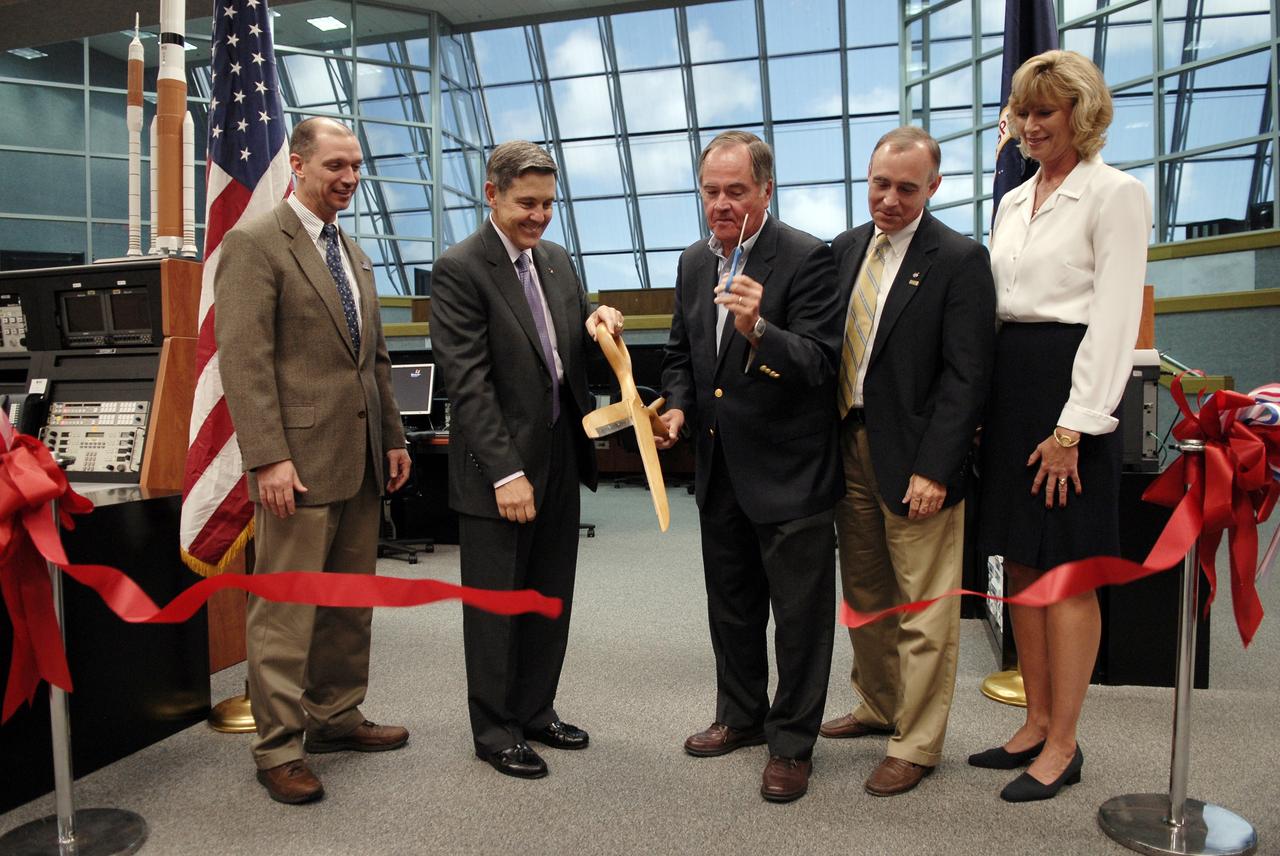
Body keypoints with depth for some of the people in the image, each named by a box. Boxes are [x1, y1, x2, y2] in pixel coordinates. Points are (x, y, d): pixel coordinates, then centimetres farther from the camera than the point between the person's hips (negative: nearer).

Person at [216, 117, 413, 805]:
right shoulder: (254, 244, -6)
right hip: (299, 458, -8)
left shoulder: (353, 253, 19)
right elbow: (243, 361, -14)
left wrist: (393, 438, 16)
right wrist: (268, 458, -20)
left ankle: (336, 717, 29)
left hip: (361, 460, 8)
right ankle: (278, 749, 13)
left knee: (351, 601, 15)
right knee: (286, 610, 0)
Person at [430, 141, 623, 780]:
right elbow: (469, 383, -17)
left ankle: (536, 711, 34)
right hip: (499, 468, -7)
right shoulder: (459, 269, -12)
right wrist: (505, 472, -21)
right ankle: (495, 731, 24)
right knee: (496, 605, 7)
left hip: (560, 458, 7)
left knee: (551, 600, 16)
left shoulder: (556, 260, 10)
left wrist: (599, 324, -6)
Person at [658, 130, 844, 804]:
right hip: (720, 472, 7)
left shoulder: (806, 259, -14)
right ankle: (742, 716, 40)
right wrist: (678, 406, 0)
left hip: (790, 475, -7)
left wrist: (758, 329, -38)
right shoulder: (694, 263, 8)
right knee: (730, 608, 21)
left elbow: (820, 363, -22)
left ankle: (792, 743, 24)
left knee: (799, 615, 6)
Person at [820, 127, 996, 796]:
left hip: (914, 457, -6)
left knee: (924, 611, 4)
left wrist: (934, 470, -18)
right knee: (865, 597, 19)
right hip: (848, 442, 6)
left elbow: (966, 377, -13)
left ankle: (916, 744, 19)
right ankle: (879, 707, 38)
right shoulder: (846, 249, 10)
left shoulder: (959, 260, -9)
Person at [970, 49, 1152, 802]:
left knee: (1067, 572, 0)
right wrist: (981, 402, 10)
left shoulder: (1116, 194, -6)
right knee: (1022, 565, 12)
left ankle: (1064, 745, 14)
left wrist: (1073, 427, -17)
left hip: (1068, 388, -7)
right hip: (1008, 386, 8)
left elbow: (1115, 318, -13)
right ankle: (1037, 724, 25)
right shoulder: (1017, 201, 15)